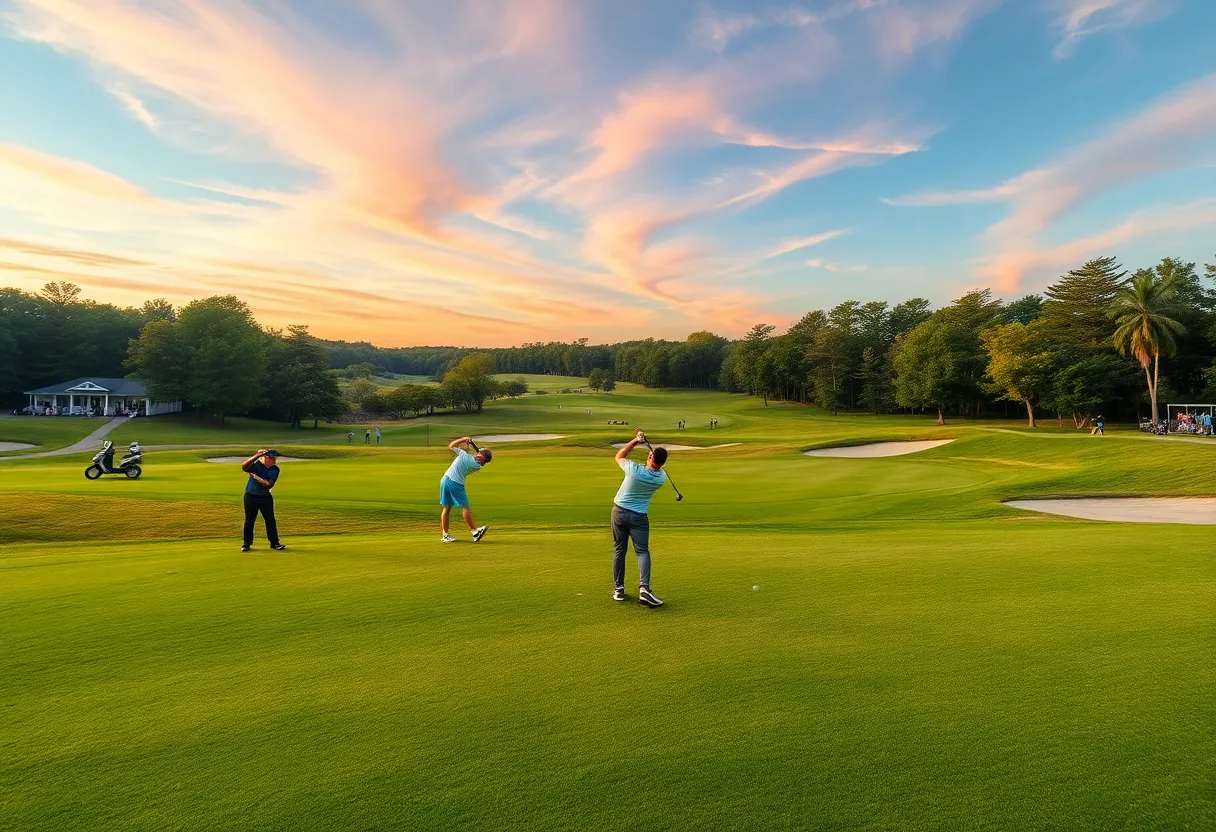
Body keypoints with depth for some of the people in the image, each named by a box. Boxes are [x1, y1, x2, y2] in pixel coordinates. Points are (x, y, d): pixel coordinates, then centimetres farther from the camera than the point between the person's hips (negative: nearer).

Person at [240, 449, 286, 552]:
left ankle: (274, 543, 8)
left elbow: (269, 485, -12)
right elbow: (243, 466, -32)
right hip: (251, 497, -2)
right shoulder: (256, 465, -10)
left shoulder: (275, 469, -3)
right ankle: (247, 543, 17)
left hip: (265, 498, 2)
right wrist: (257, 455, -34)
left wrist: (257, 478, -23)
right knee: (249, 520, 4)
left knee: (270, 520, 1)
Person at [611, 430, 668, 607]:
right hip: (639, 516, 0)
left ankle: (618, 589, 15)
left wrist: (635, 441, 1)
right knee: (642, 551, 1)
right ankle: (644, 588, -19)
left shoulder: (634, 470, -20)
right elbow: (657, 467, 15)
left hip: (619, 511, 0)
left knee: (619, 550, 10)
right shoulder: (662, 477, -11)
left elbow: (619, 456, 1)